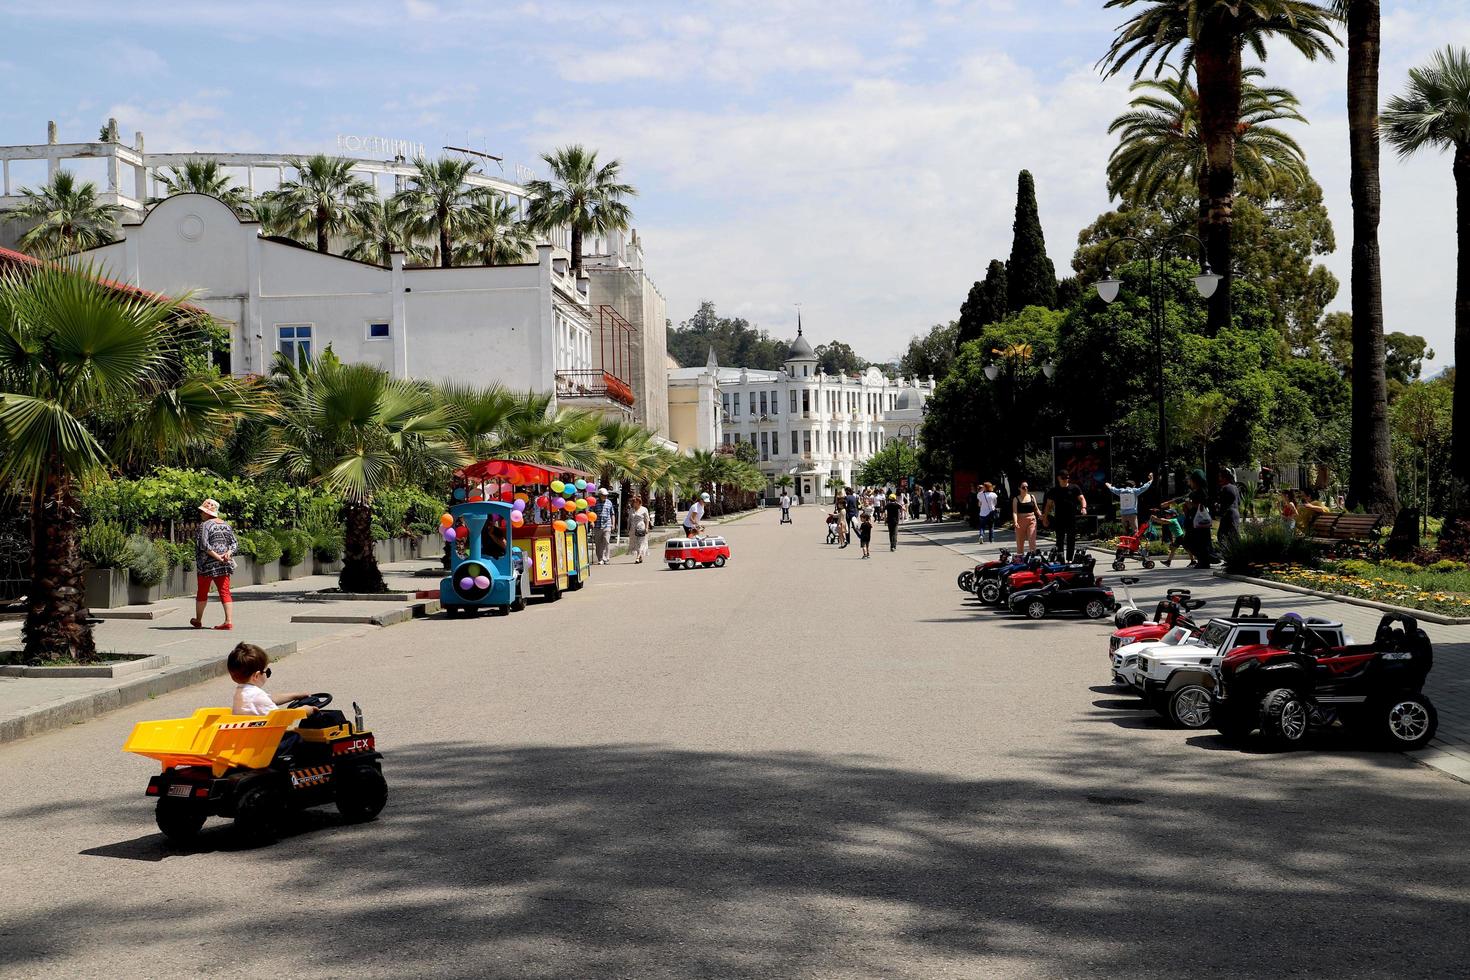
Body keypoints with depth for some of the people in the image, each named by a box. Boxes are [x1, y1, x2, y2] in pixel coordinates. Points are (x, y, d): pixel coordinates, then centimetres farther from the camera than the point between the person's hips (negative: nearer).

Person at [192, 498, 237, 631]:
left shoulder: (205, 525, -10)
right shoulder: (226, 525, 10)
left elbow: (204, 545, -20)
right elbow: (234, 543, 8)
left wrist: (216, 556, -17)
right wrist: (228, 553, -7)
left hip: (207, 564, -5)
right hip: (224, 565, 5)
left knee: (202, 592, 10)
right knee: (225, 592, 3)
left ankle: (198, 620, 23)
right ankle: (229, 621, -8)